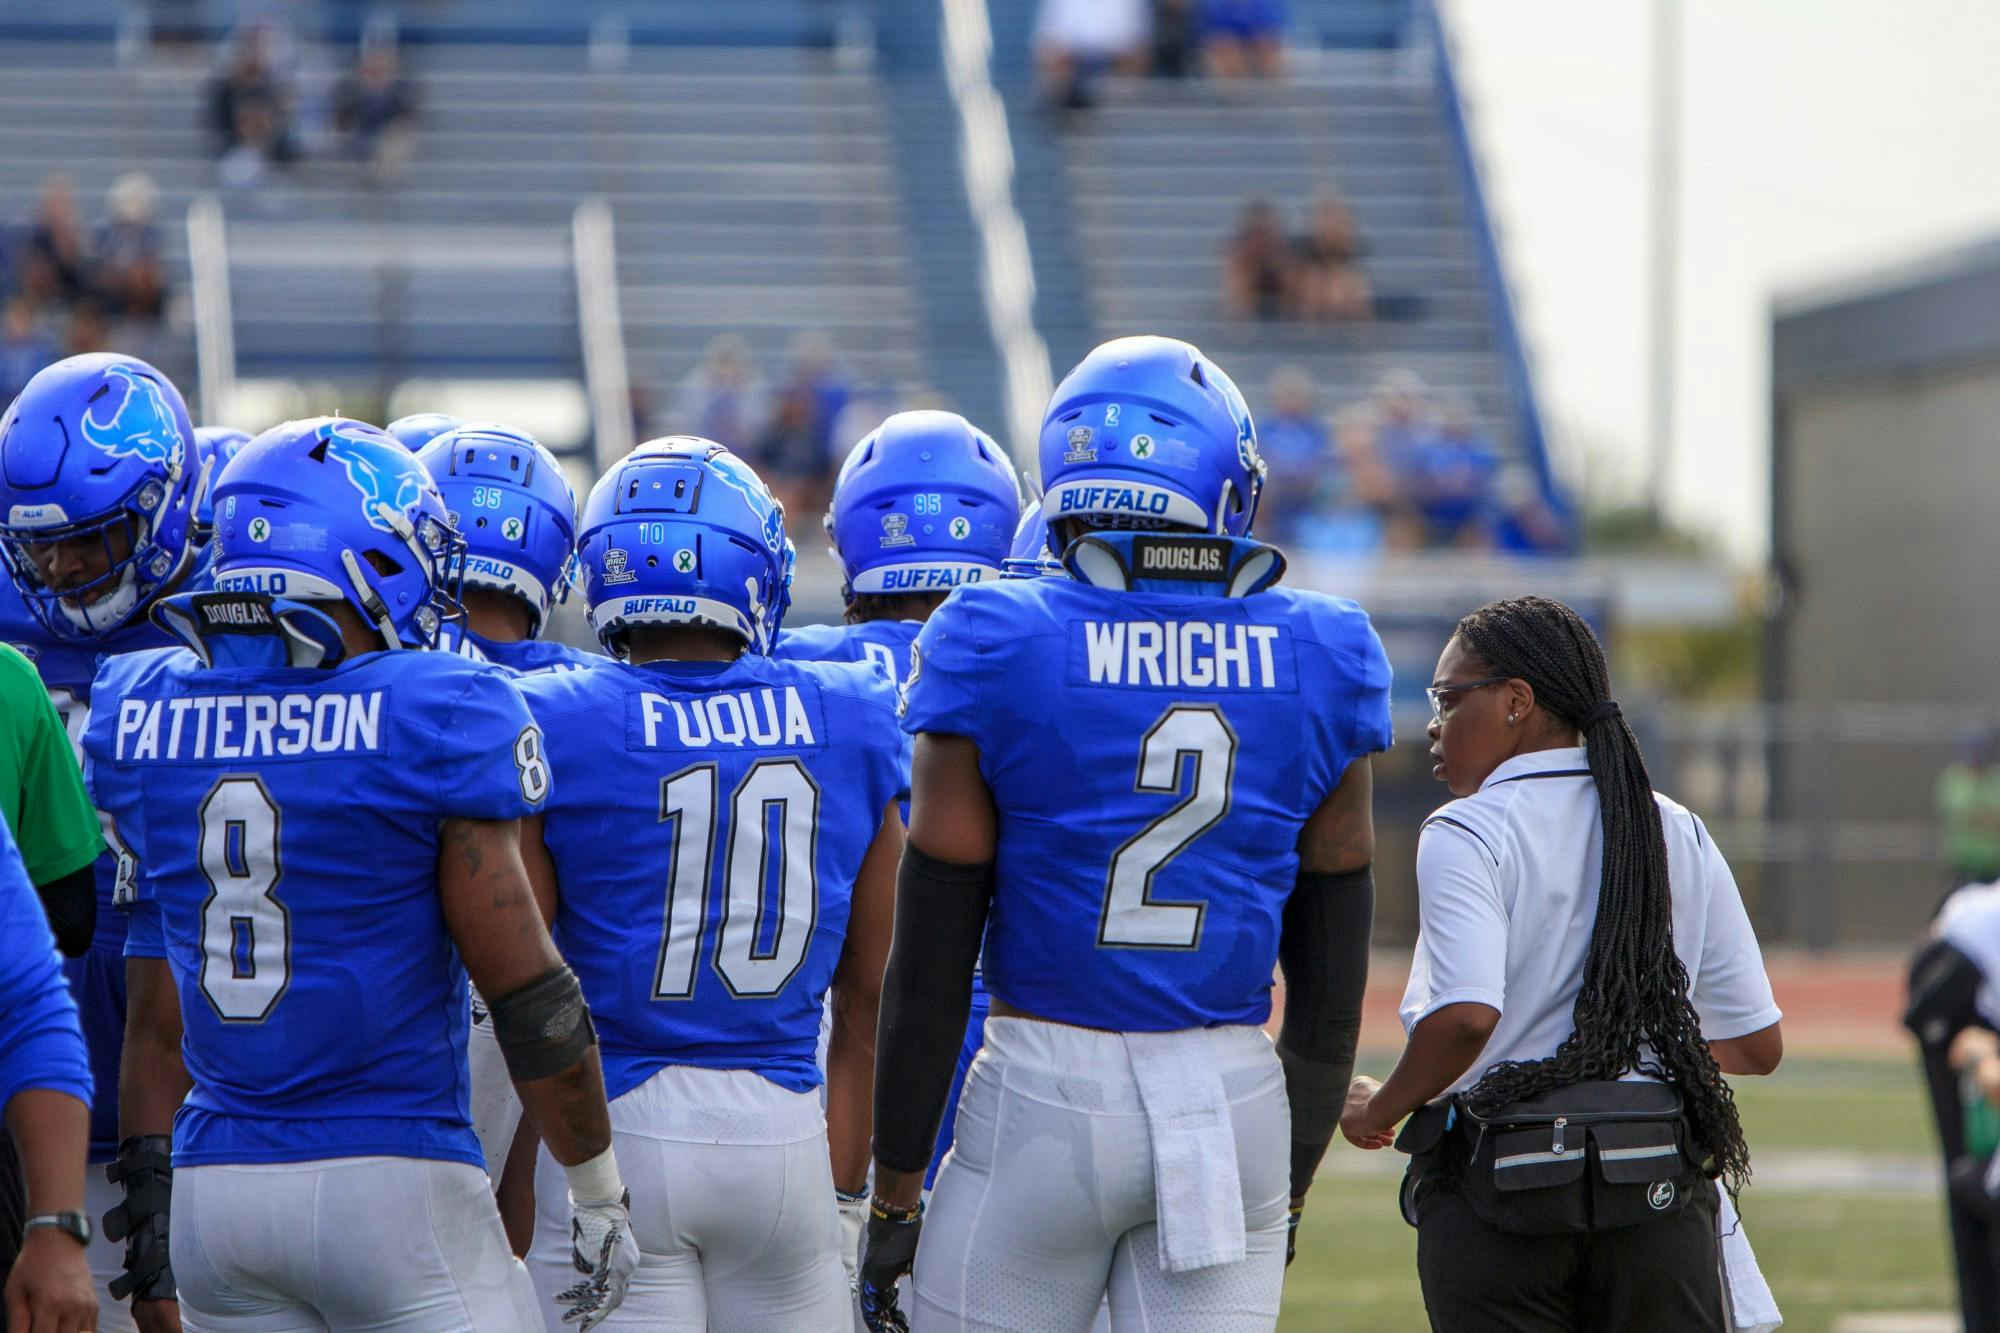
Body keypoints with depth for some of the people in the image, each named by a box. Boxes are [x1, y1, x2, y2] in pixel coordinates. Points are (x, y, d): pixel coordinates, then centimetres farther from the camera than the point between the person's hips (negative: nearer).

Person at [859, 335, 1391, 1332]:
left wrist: (895, 1192, 3)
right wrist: (1292, 1181, 19)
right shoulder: (1315, 660, 2)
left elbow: (931, 961, -4)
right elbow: (1331, 981, 8)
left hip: (1046, 1097, -2)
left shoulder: (999, 648, -6)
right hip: (1236, 1100, 3)